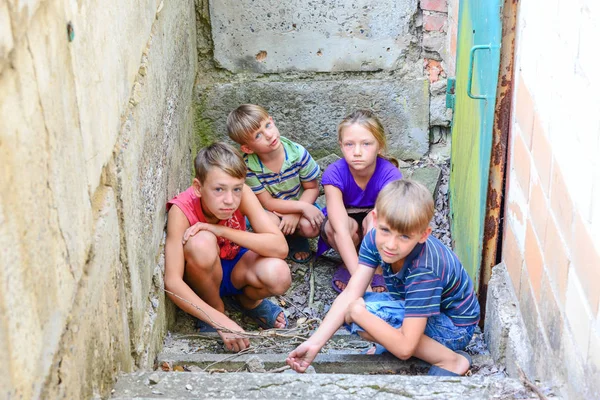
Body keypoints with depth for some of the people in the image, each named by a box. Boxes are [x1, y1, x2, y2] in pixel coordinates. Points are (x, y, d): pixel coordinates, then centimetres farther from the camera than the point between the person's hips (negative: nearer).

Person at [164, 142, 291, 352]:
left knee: (278, 275, -31)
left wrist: (221, 230, -37)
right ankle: (214, 308, -7)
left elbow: (280, 247, -30)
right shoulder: (182, 210, -30)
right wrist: (221, 321, -45)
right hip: (201, 275, -2)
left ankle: (247, 301, 5)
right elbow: (172, 281, -35)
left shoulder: (242, 194, -24)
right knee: (201, 242, -36)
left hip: (236, 268, 2)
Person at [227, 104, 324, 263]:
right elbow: (268, 203, -20)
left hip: (300, 204, 2)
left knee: (311, 227, -28)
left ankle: (296, 237, 11)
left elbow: (312, 188, -9)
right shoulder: (248, 165, -25)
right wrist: (303, 207, -29)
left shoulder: (297, 153, -21)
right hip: (270, 211, -1)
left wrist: (295, 214, -24)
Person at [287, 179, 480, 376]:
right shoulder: (375, 239, -16)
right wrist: (314, 343, -30)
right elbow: (350, 294, -20)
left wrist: (359, 312, -36)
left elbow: (405, 349, -37)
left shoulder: (424, 270, -36)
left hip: (455, 327, -7)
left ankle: (450, 360, -17)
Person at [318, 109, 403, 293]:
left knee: (375, 218, -34)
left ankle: (376, 269, -11)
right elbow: (341, 229, -40)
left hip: (375, 231, 0)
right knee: (341, 225, -34)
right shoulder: (334, 174, -30)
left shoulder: (390, 174, -29)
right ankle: (346, 265, -5)